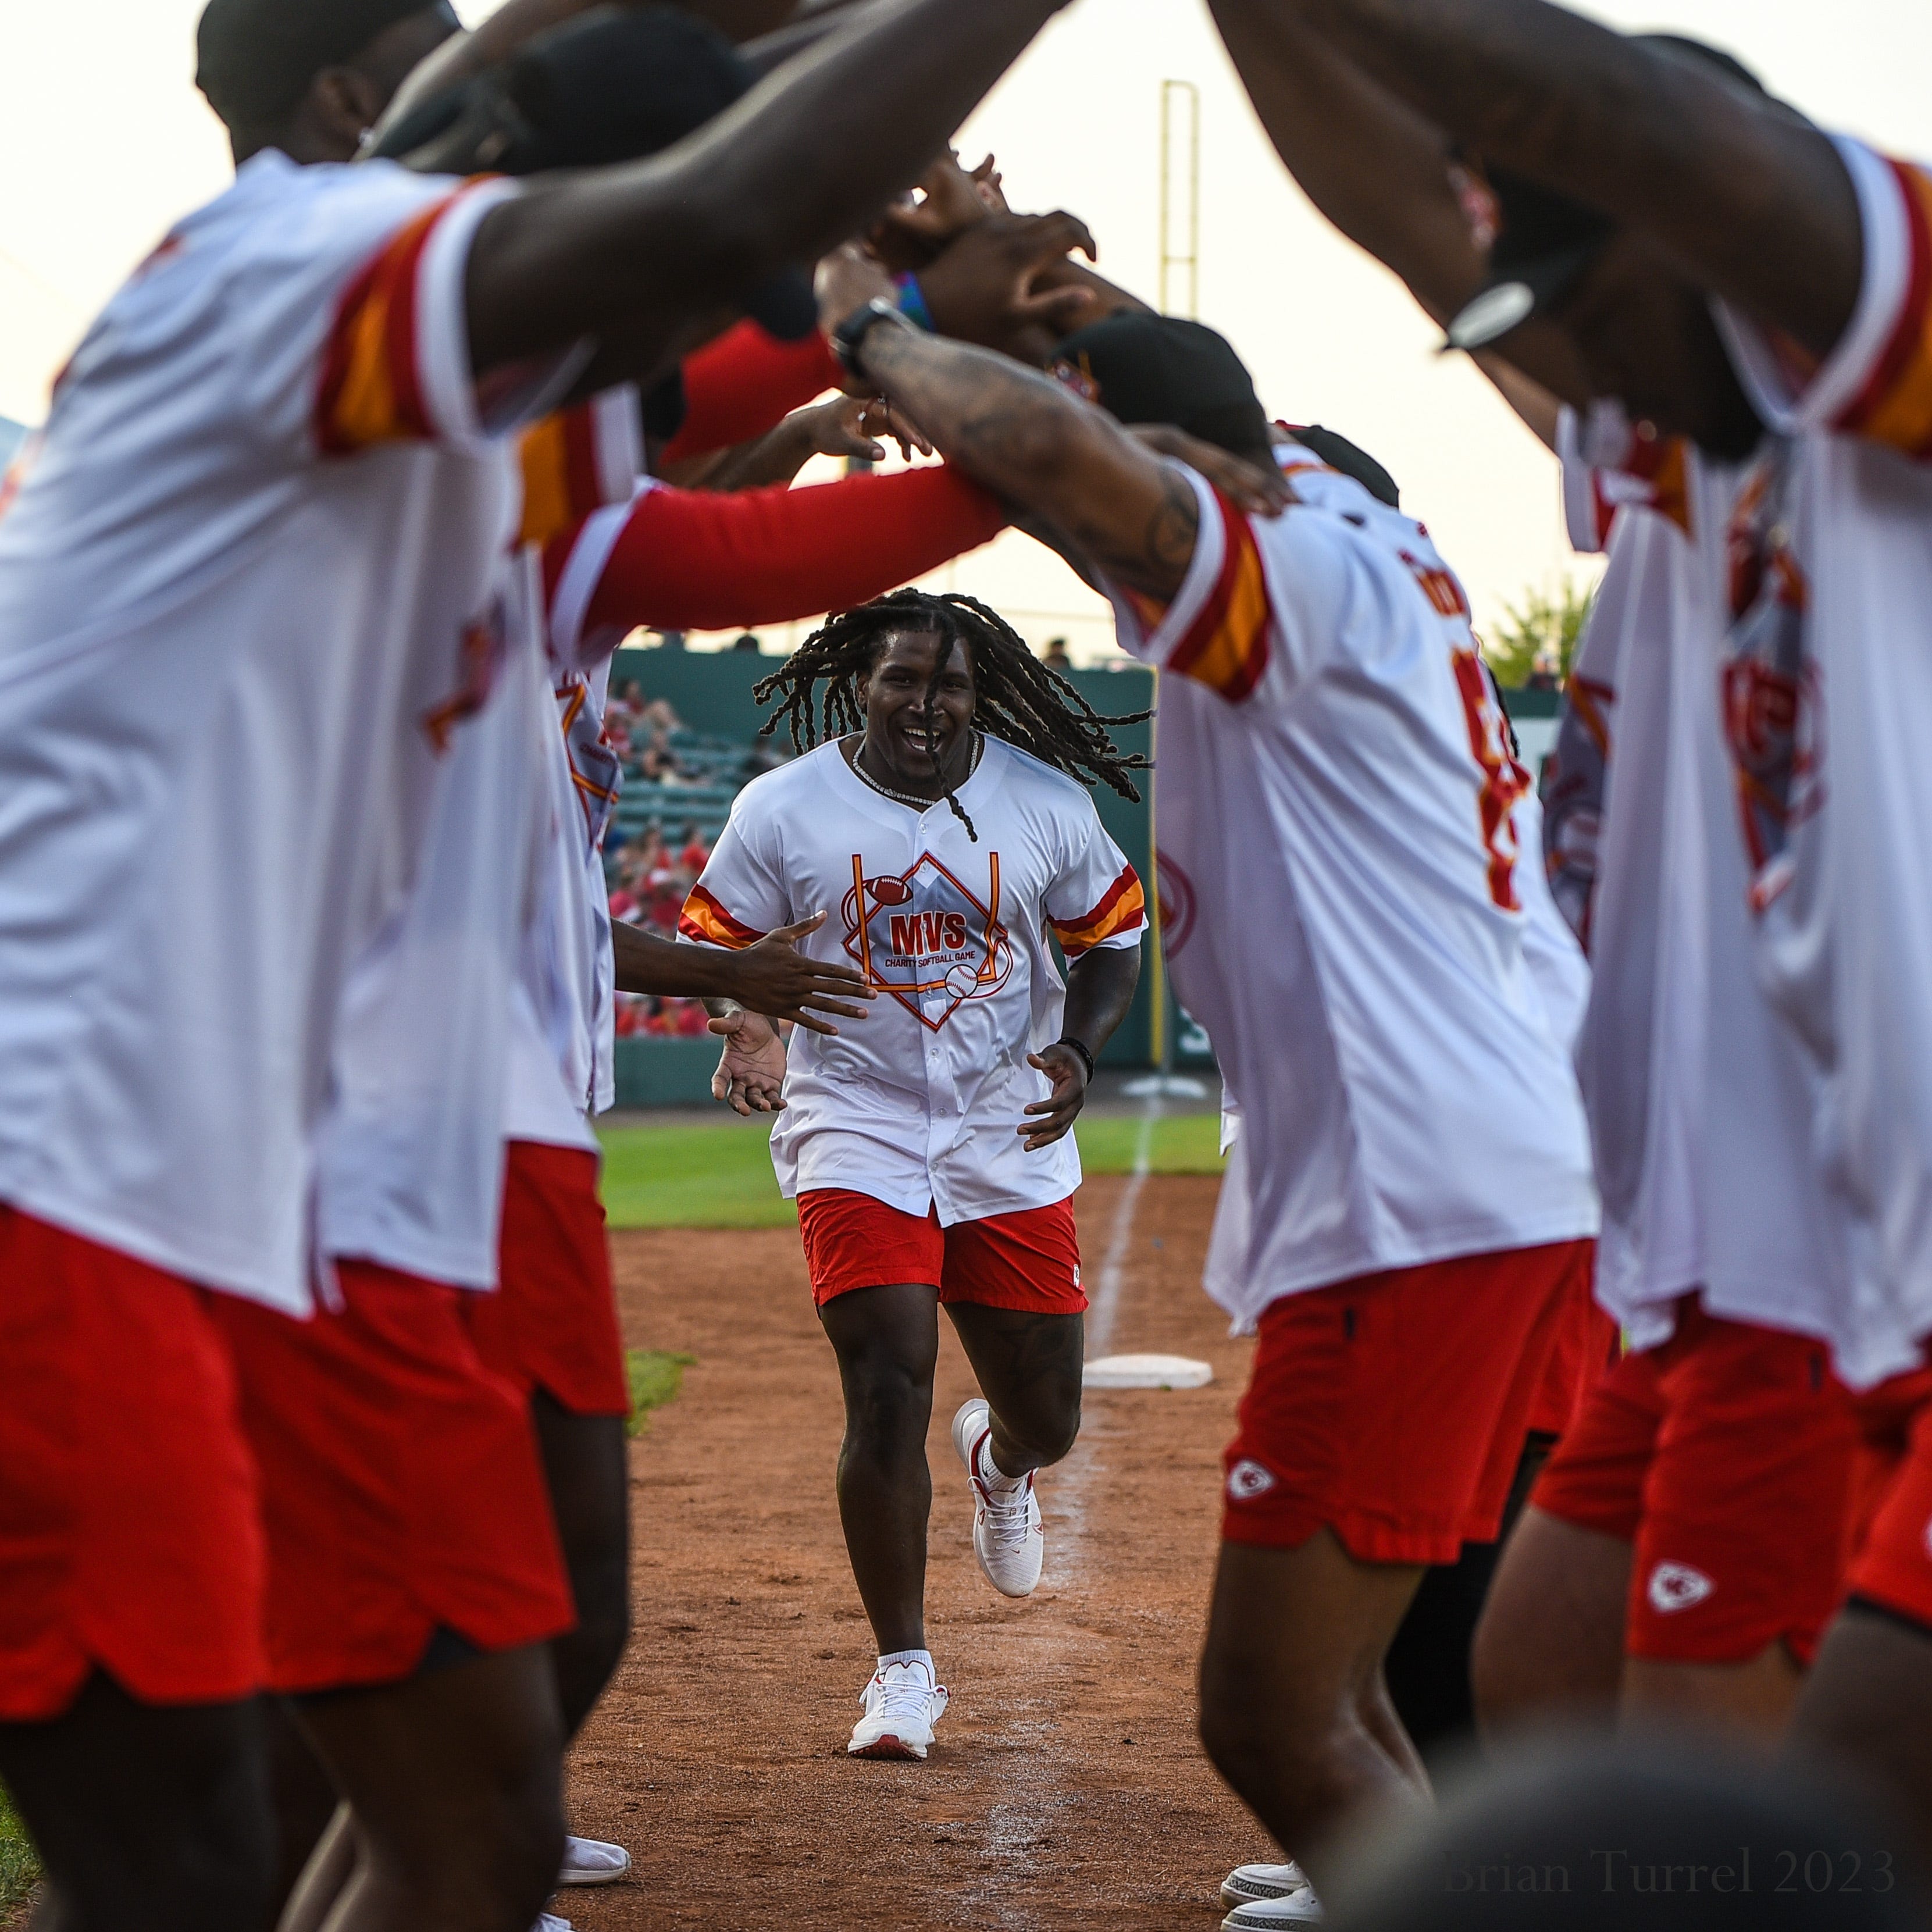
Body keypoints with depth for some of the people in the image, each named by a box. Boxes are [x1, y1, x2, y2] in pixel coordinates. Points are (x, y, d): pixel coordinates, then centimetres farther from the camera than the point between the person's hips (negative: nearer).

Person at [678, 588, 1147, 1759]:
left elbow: (1114, 937, 9)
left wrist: (1079, 1051, -9)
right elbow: (713, 949, 0)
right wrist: (747, 1034, -22)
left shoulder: (1046, 803, -3)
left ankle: (998, 1459, 48)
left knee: (1048, 1421, 7)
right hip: (855, 1127, -2)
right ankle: (904, 1672, 1)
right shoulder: (785, 808, -7)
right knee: (888, 1393, -15)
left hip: (1010, 1134, 2)